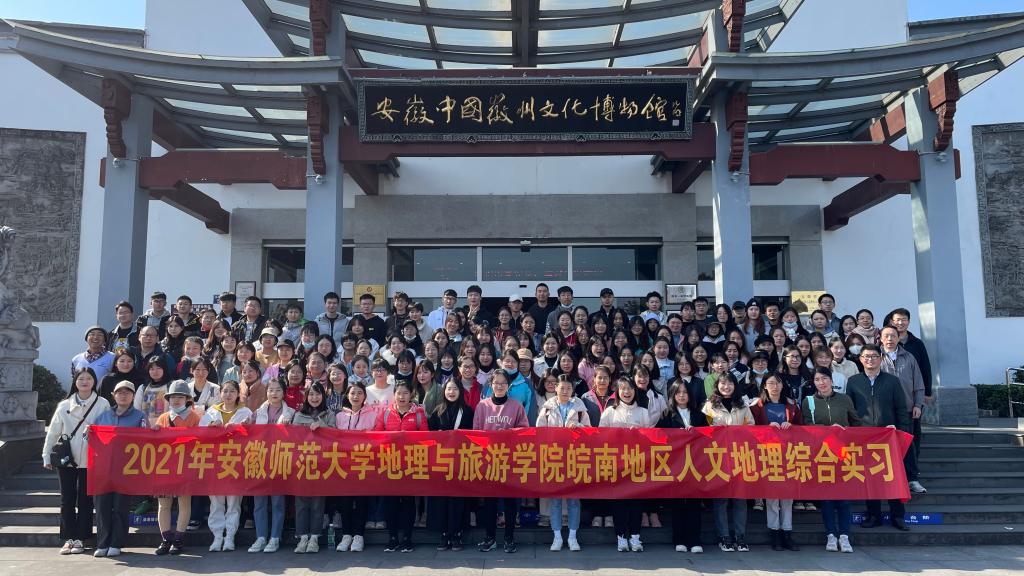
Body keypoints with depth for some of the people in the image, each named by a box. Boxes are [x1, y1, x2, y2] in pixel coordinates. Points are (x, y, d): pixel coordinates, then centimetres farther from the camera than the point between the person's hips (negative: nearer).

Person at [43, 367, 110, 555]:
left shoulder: (103, 404, 0)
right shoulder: (64, 405, 7)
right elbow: (53, 432, 10)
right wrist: (47, 456, 8)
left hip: (89, 460, -2)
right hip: (66, 460, 2)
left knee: (85, 500, 3)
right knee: (67, 500, 5)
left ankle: (80, 538, 13)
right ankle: (69, 538, 15)